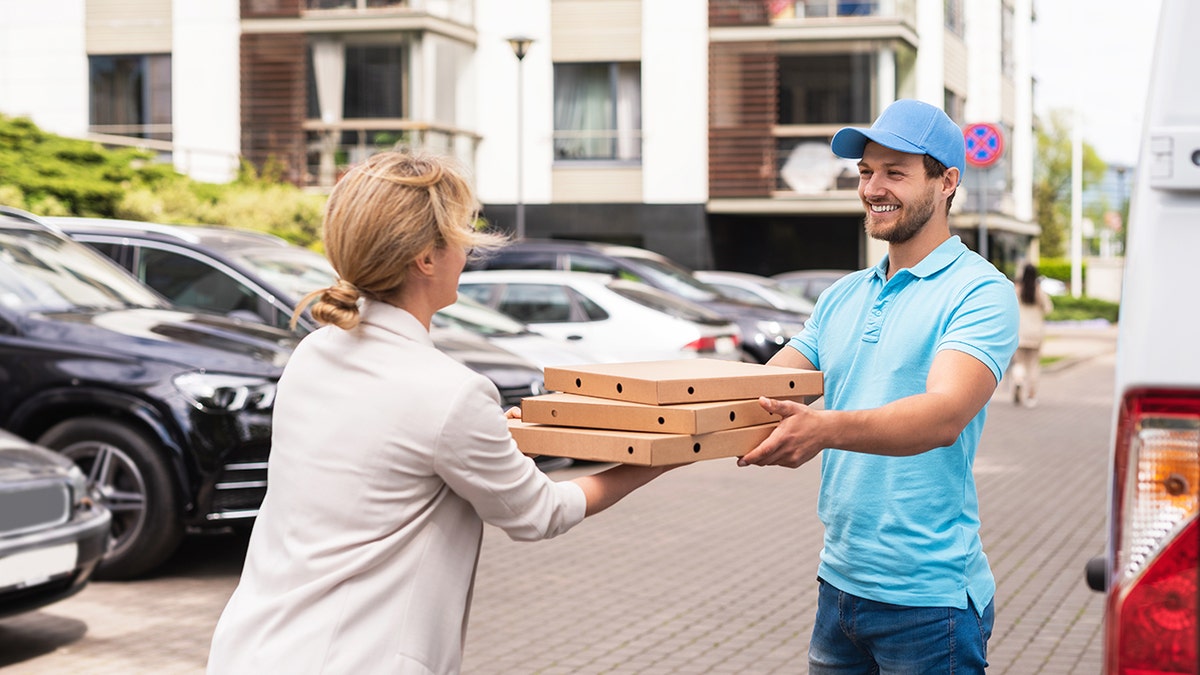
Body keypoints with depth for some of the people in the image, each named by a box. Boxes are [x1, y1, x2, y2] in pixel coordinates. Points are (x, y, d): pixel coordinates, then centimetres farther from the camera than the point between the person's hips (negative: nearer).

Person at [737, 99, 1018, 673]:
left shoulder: (980, 292, -10)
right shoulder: (843, 296, 13)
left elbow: (944, 416, -25)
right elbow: (759, 392, 9)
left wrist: (827, 428, -41)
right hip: (839, 580, 7)